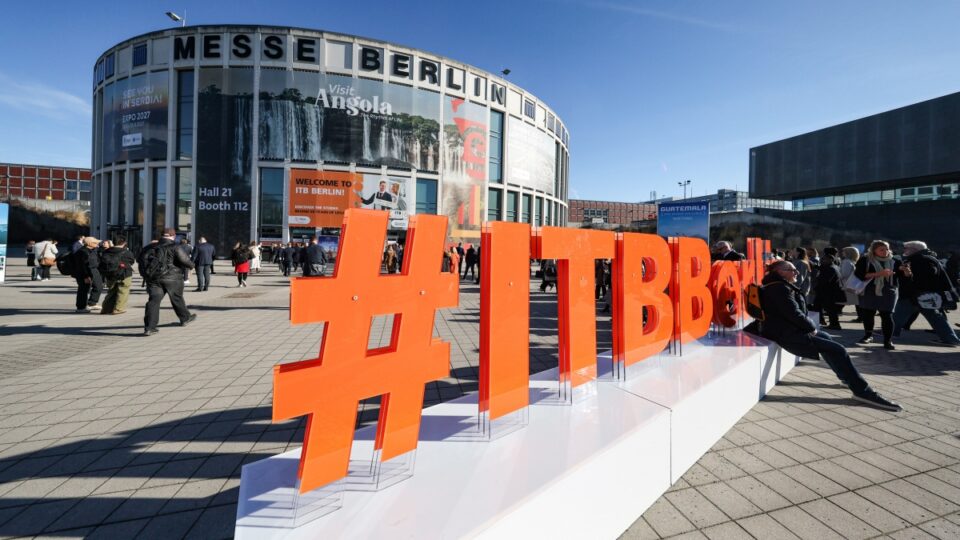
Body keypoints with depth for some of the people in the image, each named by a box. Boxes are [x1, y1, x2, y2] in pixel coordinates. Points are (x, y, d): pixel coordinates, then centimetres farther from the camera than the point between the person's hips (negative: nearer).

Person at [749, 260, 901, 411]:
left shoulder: (776, 287, 16)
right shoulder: (780, 288, -17)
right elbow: (794, 314, -21)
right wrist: (812, 327, -6)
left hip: (787, 330, 11)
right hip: (788, 335, -11)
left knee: (825, 337, 29)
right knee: (838, 350, -11)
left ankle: (847, 377, 42)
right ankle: (863, 392, -3)